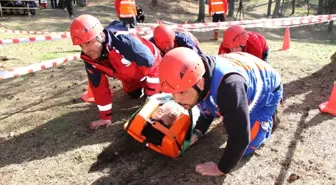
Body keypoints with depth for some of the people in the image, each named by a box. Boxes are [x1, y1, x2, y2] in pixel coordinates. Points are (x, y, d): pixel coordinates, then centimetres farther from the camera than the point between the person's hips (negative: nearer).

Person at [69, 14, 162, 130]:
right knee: (134, 95, 20)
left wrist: (153, 97, -26)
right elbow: (99, 86, -14)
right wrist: (105, 116, -9)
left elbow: (151, 64, -34)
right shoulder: (89, 58, -24)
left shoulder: (124, 42, -45)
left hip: (149, 65, -5)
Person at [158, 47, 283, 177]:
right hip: (248, 89, 6)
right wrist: (197, 132, -10)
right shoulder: (195, 78, -22)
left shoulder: (228, 86, -49)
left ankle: (267, 119, 14)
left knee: (245, 149, -7)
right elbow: (208, 106, 0)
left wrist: (221, 168, -26)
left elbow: (240, 138, -40)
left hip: (267, 90, -6)